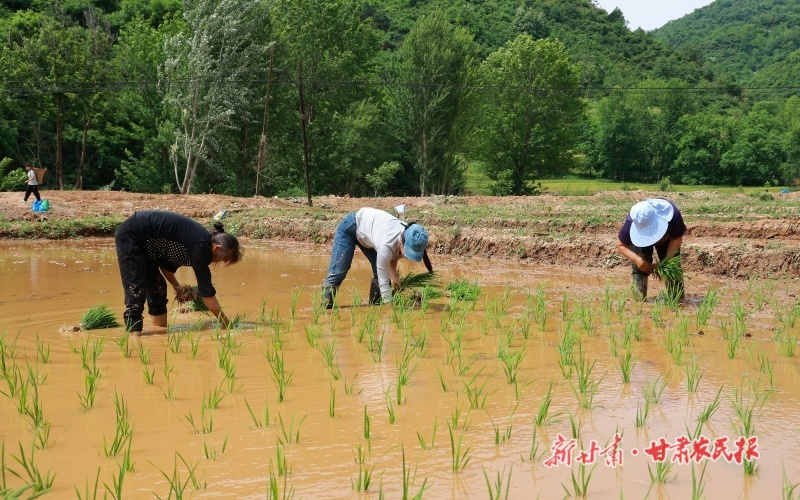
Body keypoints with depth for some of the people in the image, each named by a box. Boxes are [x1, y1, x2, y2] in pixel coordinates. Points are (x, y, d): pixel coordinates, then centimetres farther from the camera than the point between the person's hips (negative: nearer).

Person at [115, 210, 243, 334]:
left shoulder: (202, 237, 5)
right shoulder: (200, 247, -22)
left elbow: (168, 258, 16)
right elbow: (206, 291, -21)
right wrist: (227, 325, -16)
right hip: (130, 235, -10)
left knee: (157, 289, 11)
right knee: (136, 290, -15)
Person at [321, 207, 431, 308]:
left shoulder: (410, 240, -23)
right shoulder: (386, 245, -44)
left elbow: (393, 256, -1)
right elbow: (383, 281, -35)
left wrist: (393, 275, -17)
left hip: (369, 225, 7)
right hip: (350, 226, -7)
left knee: (380, 272, -3)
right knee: (337, 272, -14)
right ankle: (326, 307, -5)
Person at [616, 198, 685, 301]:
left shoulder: (674, 215, -43)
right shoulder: (631, 224, -42)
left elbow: (676, 239, -26)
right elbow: (621, 245, -27)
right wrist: (636, 259, -45)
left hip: (667, 238, 1)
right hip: (640, 238, -1)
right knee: (639, 269, -20)